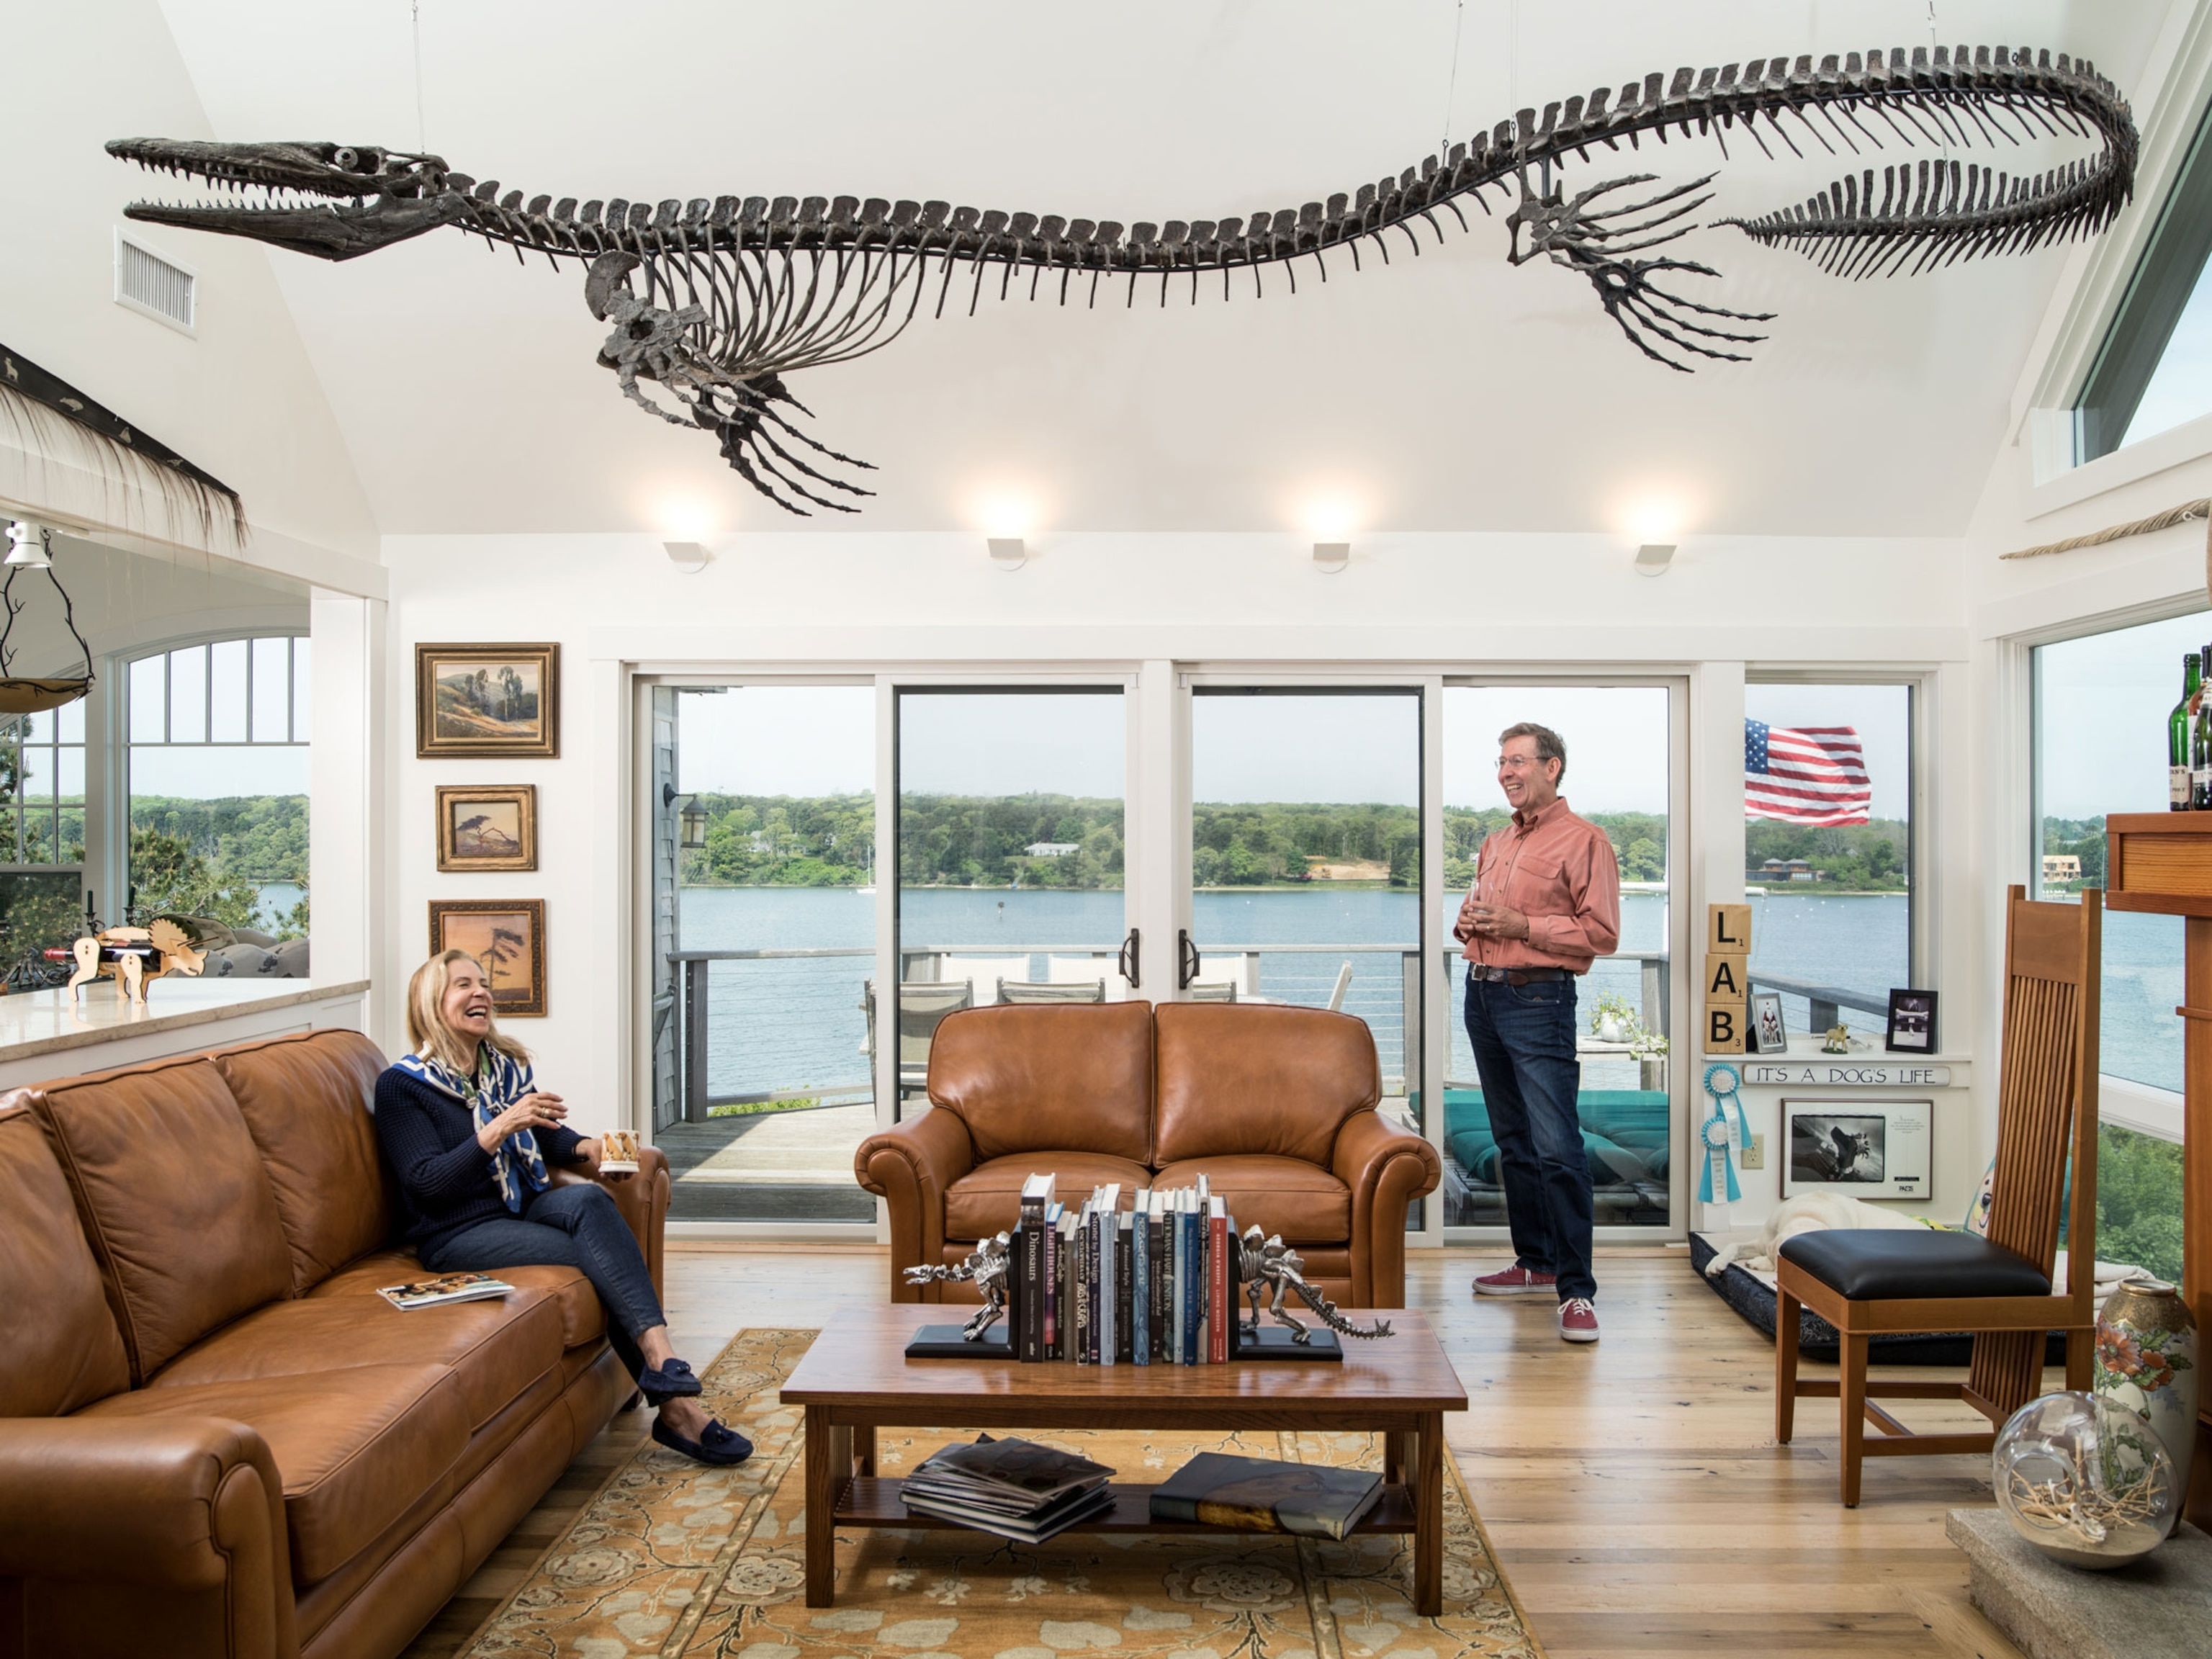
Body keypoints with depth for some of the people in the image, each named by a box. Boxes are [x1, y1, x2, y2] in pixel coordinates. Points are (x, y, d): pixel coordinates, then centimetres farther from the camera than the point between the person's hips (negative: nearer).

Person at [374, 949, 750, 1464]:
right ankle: (675, 1406, -33)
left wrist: (584, 1148, -1)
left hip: (526, 1208, 5)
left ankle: (658, 1356, -40)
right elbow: (426, 1182, -15)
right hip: (458, 1235, -5)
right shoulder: (401, 1085, -5)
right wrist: (501, 1127, -25)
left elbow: (546, 1136, 22)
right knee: (597, 1254, -29)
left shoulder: (506, 1064, 13)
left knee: (587, 1198, -31)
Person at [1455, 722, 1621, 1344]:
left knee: (1557, 1148, -12)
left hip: (1537, 998, -8)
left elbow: (1601, 934, -11)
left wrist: (1521, 925, -18)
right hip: (1482, 994, 8)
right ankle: (1534, 1262, 24)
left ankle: (1577, 1291, -9)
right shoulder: (1494, 844, 19)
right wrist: (1468, 923, 6)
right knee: (1512, 1141, 14)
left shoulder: (1583, 840, -5)